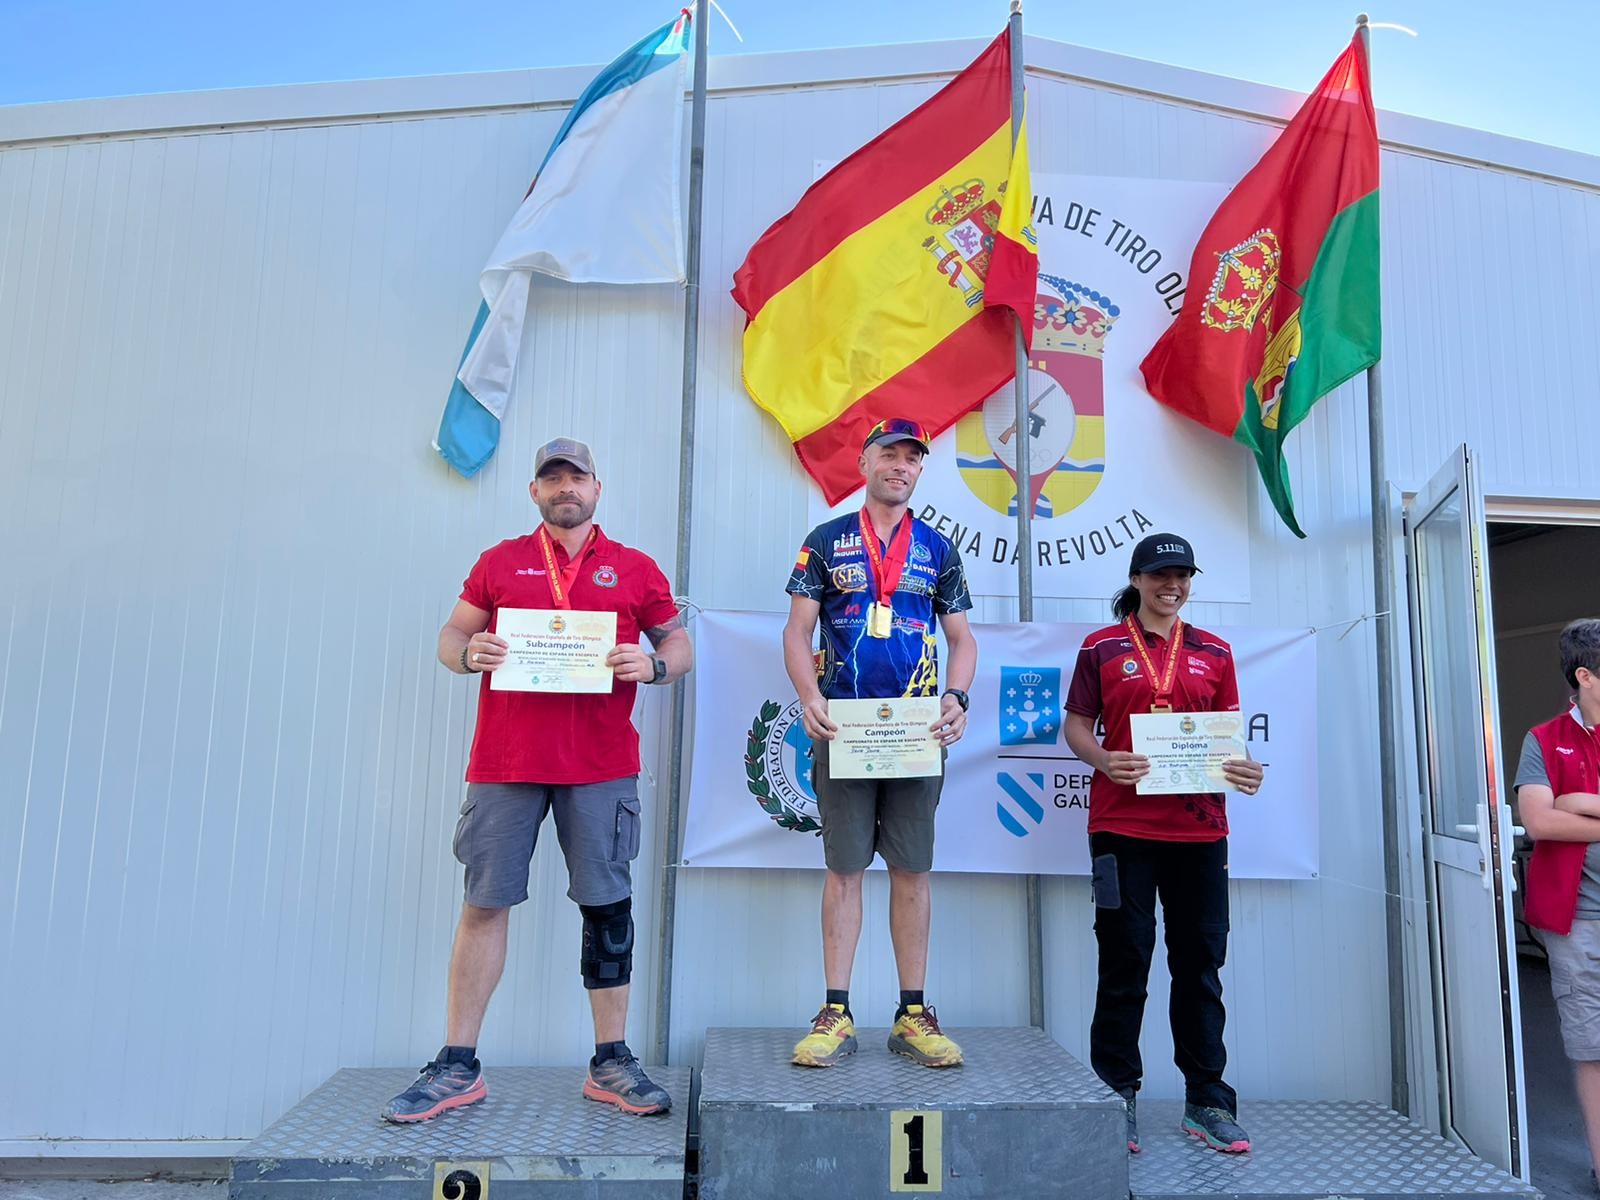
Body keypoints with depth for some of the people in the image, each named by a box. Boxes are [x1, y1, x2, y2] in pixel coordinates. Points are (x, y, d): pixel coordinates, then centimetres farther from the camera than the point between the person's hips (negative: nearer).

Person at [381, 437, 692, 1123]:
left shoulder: (634, 570, 10)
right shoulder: (500, 563, 12)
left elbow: (680, 645, 13)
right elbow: (451, 634, 15)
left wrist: (652, 665, -9)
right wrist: (469, 654, -8)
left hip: (601, 766, 0)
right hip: (505, 761, 1)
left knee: (607, 905, 3)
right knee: (484, 904, 4)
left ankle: (610, 1063, 16)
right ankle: (457, 1068, 17)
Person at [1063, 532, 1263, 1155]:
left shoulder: (1214, 652, 13)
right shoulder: (1102, 647, 4)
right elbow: (1076, 725, 4)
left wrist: (1243, 770, -6)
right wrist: (1105, 761, -16)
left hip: (1200, 828, 3)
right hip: (1122, 827, -3)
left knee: (1200, 964, 9)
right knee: (1125, 965, 3)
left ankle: (1207, 1102, 20)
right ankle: (1117, 1099, 14)